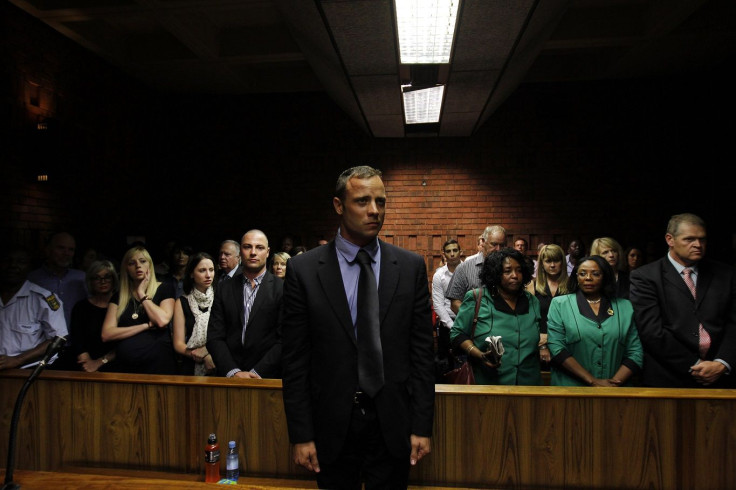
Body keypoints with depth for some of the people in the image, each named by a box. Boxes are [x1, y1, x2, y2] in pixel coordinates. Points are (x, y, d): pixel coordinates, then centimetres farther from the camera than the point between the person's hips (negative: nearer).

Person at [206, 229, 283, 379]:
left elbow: (285, 341, -4)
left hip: (267, 377, -3)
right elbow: (215, 337, 5)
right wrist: (234, 372, -7)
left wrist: (256, 373, -10)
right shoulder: (224, 289, 10)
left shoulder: (283, 289, 0)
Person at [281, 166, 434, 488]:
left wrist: (422, 426, -1)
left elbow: (422, 351, 0)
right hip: (332, 425, -1)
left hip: (392, 423, 1)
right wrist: (301, 436, -5)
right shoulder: (304, 269, -6)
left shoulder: (411, 266, -2)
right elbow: (295, 360, -4)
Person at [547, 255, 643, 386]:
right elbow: (556, 347, -9)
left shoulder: (625, 307, 8)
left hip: (615, 390, 2)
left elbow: (635, 352, 3)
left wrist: (615, 382, -11)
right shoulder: (559, 304, 0)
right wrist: (593, 381, -14)